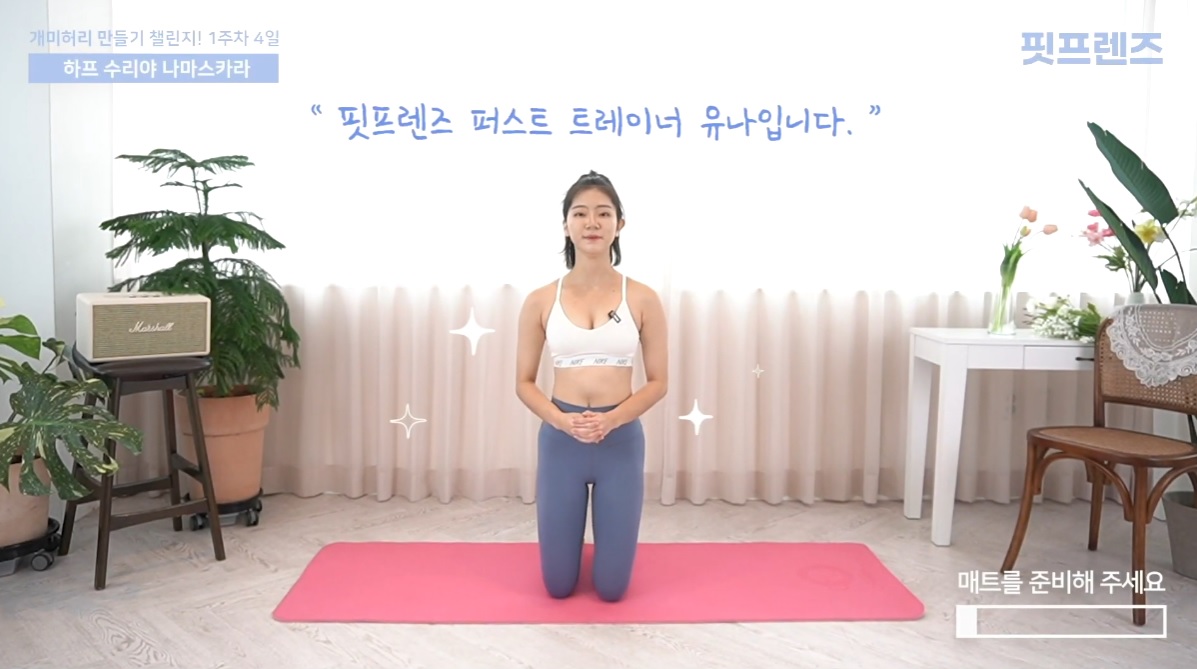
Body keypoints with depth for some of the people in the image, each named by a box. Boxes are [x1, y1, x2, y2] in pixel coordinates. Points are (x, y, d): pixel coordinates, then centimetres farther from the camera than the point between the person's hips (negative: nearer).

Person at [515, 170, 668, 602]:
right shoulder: (541, 301, -3)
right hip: (560, 441, 1)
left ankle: (607, 534, 44)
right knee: (559, 586, 11)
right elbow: (524, 382, 2)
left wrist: (611, 420, -17)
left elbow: (658, 382, -1)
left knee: (611, 587, 9)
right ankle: (573, 536, 46)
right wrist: (562, 420, -16)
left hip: (621, 441, 0)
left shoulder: (642, 299, -4)